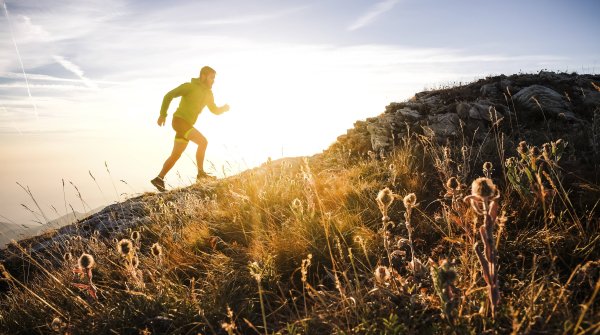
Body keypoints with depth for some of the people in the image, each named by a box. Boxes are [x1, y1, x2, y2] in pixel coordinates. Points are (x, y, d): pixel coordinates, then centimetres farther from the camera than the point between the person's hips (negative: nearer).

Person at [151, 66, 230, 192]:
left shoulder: (208, 93, 12)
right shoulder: (189, 86, -9)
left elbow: (214, 110, 21)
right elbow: (169, 96, -10)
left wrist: (224, 108, 0)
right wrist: (163, 114, -15)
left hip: (187, 125, 8)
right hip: (179, 121, -8)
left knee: (176, 155, 10)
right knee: (203, 141, -21)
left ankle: (159, 179, 18)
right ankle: (201, 174, -16)